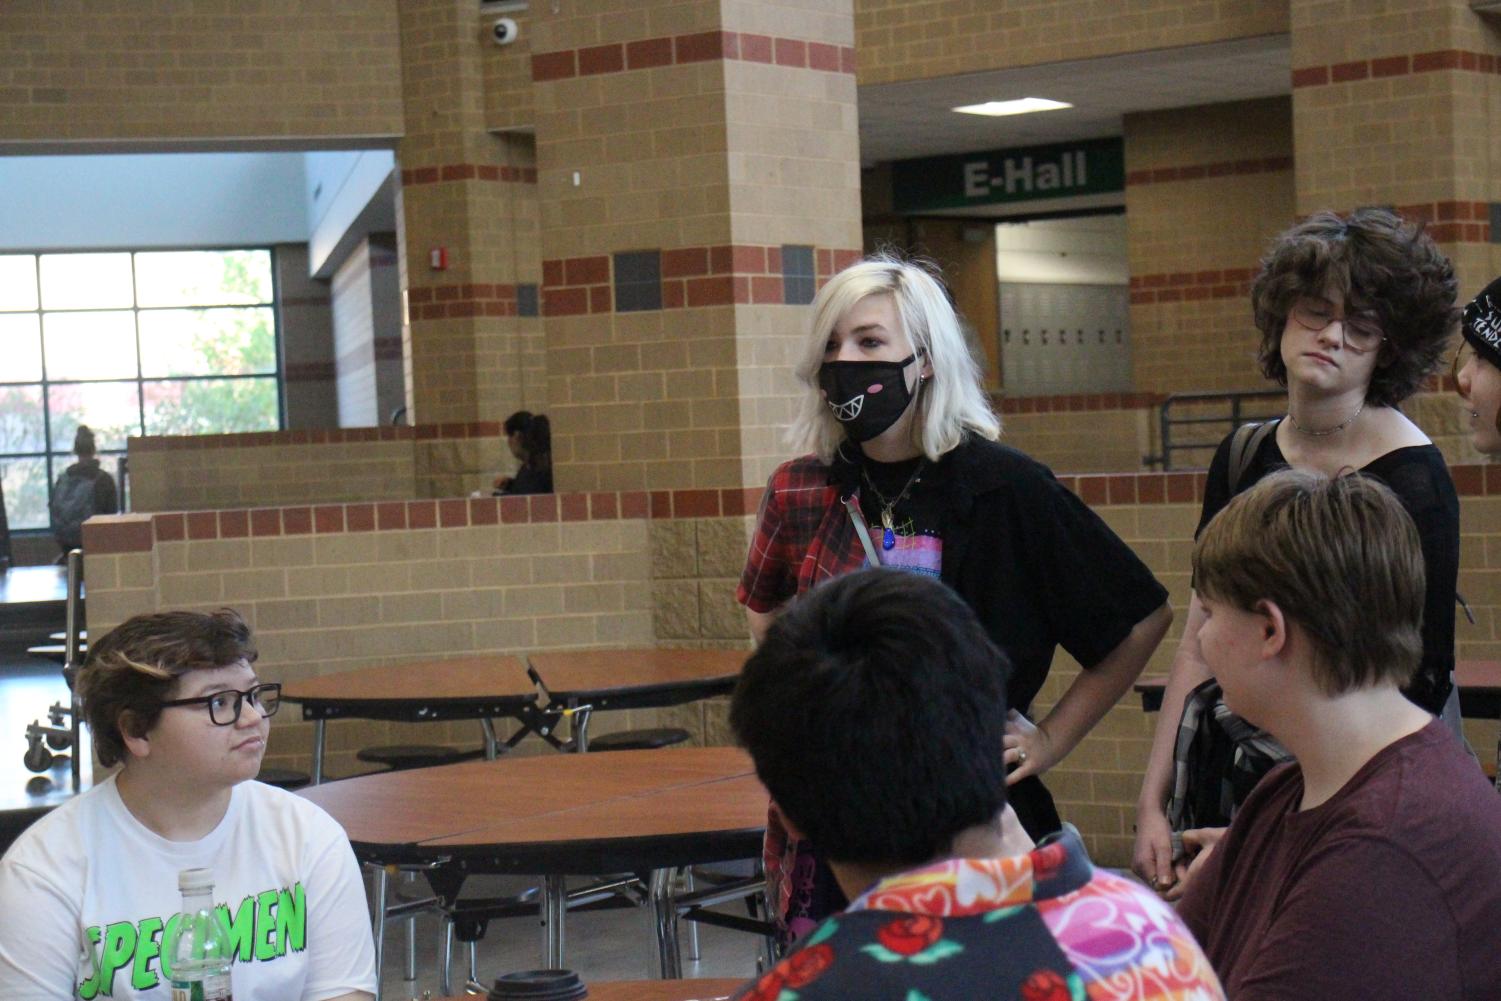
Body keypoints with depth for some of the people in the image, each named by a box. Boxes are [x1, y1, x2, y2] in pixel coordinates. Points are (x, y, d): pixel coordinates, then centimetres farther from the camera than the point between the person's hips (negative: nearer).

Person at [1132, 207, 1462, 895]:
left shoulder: (1412, 480, -12)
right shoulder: (1243, 460, 5)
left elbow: (1417, 683, -14)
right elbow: (1199, 644, 7)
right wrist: (1153, 804, 3)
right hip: (1246, 782, 5)